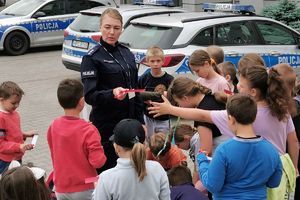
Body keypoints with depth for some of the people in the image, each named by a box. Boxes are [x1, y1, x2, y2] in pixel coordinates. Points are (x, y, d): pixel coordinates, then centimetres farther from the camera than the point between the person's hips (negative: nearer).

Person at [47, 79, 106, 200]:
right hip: (84, 190, -4)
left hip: (61, 189, 4)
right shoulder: (88, 130, -20)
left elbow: (54, 154, 7)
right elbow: (98, 161, -20)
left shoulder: (53, 126, -5)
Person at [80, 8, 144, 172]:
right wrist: (112, 94, -32)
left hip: (129, 122, 6)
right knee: (108, 169, -8)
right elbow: (89, 96, -13)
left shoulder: (127, 53, 11)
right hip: (106, 126, -5)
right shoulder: (92, 58, -7)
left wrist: (140, 122, 14)